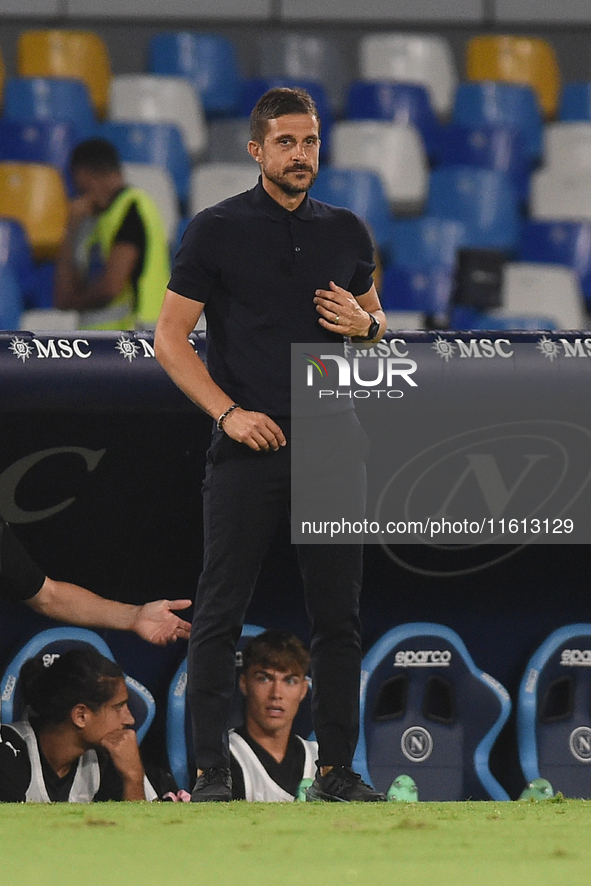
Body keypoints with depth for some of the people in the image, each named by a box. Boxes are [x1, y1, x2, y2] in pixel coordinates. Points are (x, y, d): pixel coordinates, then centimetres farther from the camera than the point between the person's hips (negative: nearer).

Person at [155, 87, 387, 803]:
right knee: (219, 616, -3)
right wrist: (230, 412, -12)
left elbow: (375, 321, 22)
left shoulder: (347, 233, 11)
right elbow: (170, 338, -2)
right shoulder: (216, 231, -1)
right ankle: (211, 771, 2)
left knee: (338, 617, 4)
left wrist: (363, 323, -2)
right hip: (248, 444, -4)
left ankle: (336, 769, 11)